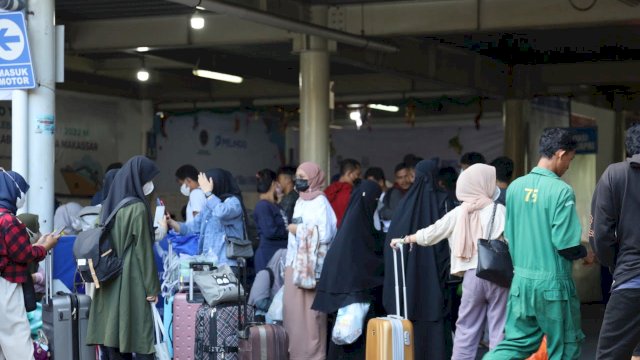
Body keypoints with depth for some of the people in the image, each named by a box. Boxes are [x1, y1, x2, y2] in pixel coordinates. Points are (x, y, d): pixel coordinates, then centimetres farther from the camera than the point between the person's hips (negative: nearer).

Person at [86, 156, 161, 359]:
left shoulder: (109, 205, 10)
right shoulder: (137, 208, -12)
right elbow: (143, 250, -12)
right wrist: (152, 287, -9)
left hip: (110, 283, 8)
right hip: (132, 282, -8)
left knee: (115, 336, 6)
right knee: (142, 338, -6)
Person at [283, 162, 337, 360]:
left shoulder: (320, 202, -7)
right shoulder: (300, 202, 16)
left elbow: (324, 234, -18)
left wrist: (298, 230, -9)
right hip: (295, 263, 8)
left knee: (309, 311, -6)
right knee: (293, 309, 6)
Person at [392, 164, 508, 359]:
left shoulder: (459, 213, 7)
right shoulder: (499, 210, -4)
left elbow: (430, 234, 12)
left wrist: (404, 240, 27)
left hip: (472, 275, 3)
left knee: (466, 330, 12)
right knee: (499, 331, 0)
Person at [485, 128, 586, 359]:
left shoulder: (515, 187, 4)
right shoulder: (561, 191, -15)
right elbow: (566, 246, -16)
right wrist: (584, 252, 4)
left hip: (521, 280, 6)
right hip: (552, 283, -6)